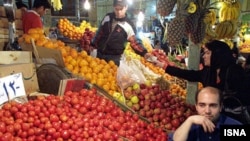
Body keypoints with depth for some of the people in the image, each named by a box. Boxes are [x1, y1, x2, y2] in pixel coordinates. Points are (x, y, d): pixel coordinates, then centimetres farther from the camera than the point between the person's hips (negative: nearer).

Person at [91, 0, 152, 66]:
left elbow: (135, 42, -9)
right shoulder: (107, 17, 2)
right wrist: (93, 45, 15)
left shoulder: (128, 25, -11)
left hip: (114, 58, -4)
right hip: (100, 54, 4)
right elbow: (99, 32, 12)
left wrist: (144, 52, -24)